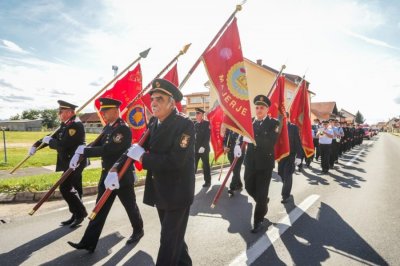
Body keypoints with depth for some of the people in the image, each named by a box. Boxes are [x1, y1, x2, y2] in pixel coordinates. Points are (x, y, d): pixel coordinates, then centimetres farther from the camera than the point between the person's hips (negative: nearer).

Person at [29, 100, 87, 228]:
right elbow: (53, 137, 18)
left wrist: (49, 141, -9)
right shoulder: (65, 125, 10)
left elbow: (63, 145, -26)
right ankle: (77, 215, 25)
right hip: (70, 162, 9)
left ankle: (81, 212, 8)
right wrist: (36, 145, 10)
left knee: (65, 189, -7)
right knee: (72, 189, 14)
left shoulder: (76, 125, -20)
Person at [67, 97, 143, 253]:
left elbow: (107, 149, -28)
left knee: (130, 206, 12)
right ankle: (88, 243, 17)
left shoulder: (123, 129, -20)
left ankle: (138, 231, 35)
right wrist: (80, 153, -13)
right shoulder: (108, 127, 8)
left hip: (122, 176, -8)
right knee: (100, 208, 10)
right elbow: (98, 145, 3)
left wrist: (84, 151, -22)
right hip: (107, 174, 8)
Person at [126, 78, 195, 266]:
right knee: (172, 235, 23)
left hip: (177, 192, -7)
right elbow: (138, 149, 7)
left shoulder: (184, 124, -20)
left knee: (170, 239, 4)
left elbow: (176, 160, -29)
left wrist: (143, 157, -22)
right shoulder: (153, 123, 4)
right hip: (160, 191, 8)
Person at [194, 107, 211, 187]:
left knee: (206, 165, 5)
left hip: (204, 148, -4)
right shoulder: (195, 124, 13)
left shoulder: (207, 124, -2)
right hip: (195, 149, 4)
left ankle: (207, 181, 16)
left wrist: (203, 146, -17)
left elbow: (207, 136, -10)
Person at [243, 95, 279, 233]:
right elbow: (243, 135, -1)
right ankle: (263, 203, 45)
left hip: (265, 163, -4)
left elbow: (271, 142, -20)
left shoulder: (273, 123, -6)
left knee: (261, 193, 2)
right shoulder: (250, 121, 6)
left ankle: (259, 221, 20)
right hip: (250, 162, 4)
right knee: (249, 187, 15)